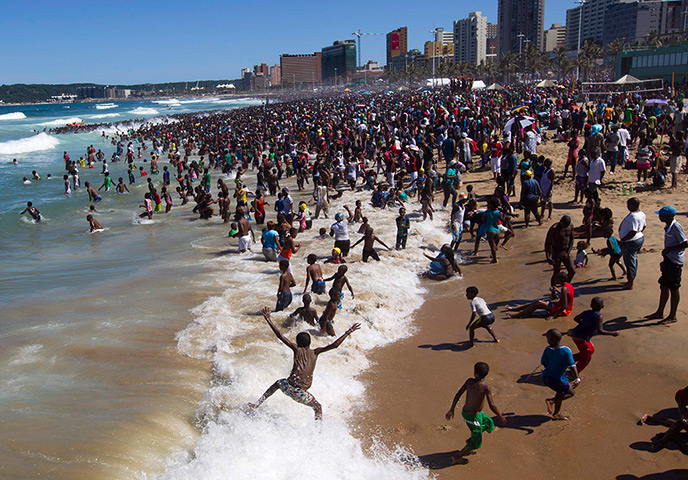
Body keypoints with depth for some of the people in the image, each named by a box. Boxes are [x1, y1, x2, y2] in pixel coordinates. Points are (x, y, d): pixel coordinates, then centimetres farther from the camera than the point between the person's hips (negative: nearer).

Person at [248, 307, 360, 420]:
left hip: (288, 387, 1)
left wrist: (268, 318, 3)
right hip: (300, 393, -1)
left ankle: (257, 404, 35)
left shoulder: (297, 350, 3)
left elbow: (280, 335, 0)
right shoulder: (315, 352, 4)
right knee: (318, 408, 21)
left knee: (278, 383, 35)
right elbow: (334, 345, 0)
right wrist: (348, 333, 6)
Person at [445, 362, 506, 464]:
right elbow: (492, 406, -29)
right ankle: (457, 457, 28)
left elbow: (457, 395, -4)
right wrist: (501, 417, -13)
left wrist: (452, 410, 6)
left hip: (465, 412, 7)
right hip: (473, 417, -7)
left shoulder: (469, 381, -8)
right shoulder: (486, 387, -25)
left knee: (489, 423, 30)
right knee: (476, 444, 16)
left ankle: (469, 442, 36)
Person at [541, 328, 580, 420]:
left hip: (546, 377, 5)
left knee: (560, 393, 28)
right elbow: (572, 365, -24)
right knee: (570, 393, 17)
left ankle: (556, 413, 37)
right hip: (558, 380, -5)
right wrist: (577, 378, -28)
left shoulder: (547, 350, -6)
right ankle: (551, 401, -2)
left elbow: (544, 364, 4)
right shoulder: (566, 351, -16)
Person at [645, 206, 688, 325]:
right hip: (668, 260, 9)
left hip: (675, 262, -9)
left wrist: (668, 249, -20)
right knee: (664, 287, 15)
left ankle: (672, 316, 9)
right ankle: (660, 313, 24)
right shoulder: (668, 227, 10)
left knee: (673, 289, 0)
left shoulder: (676, 227, -18)